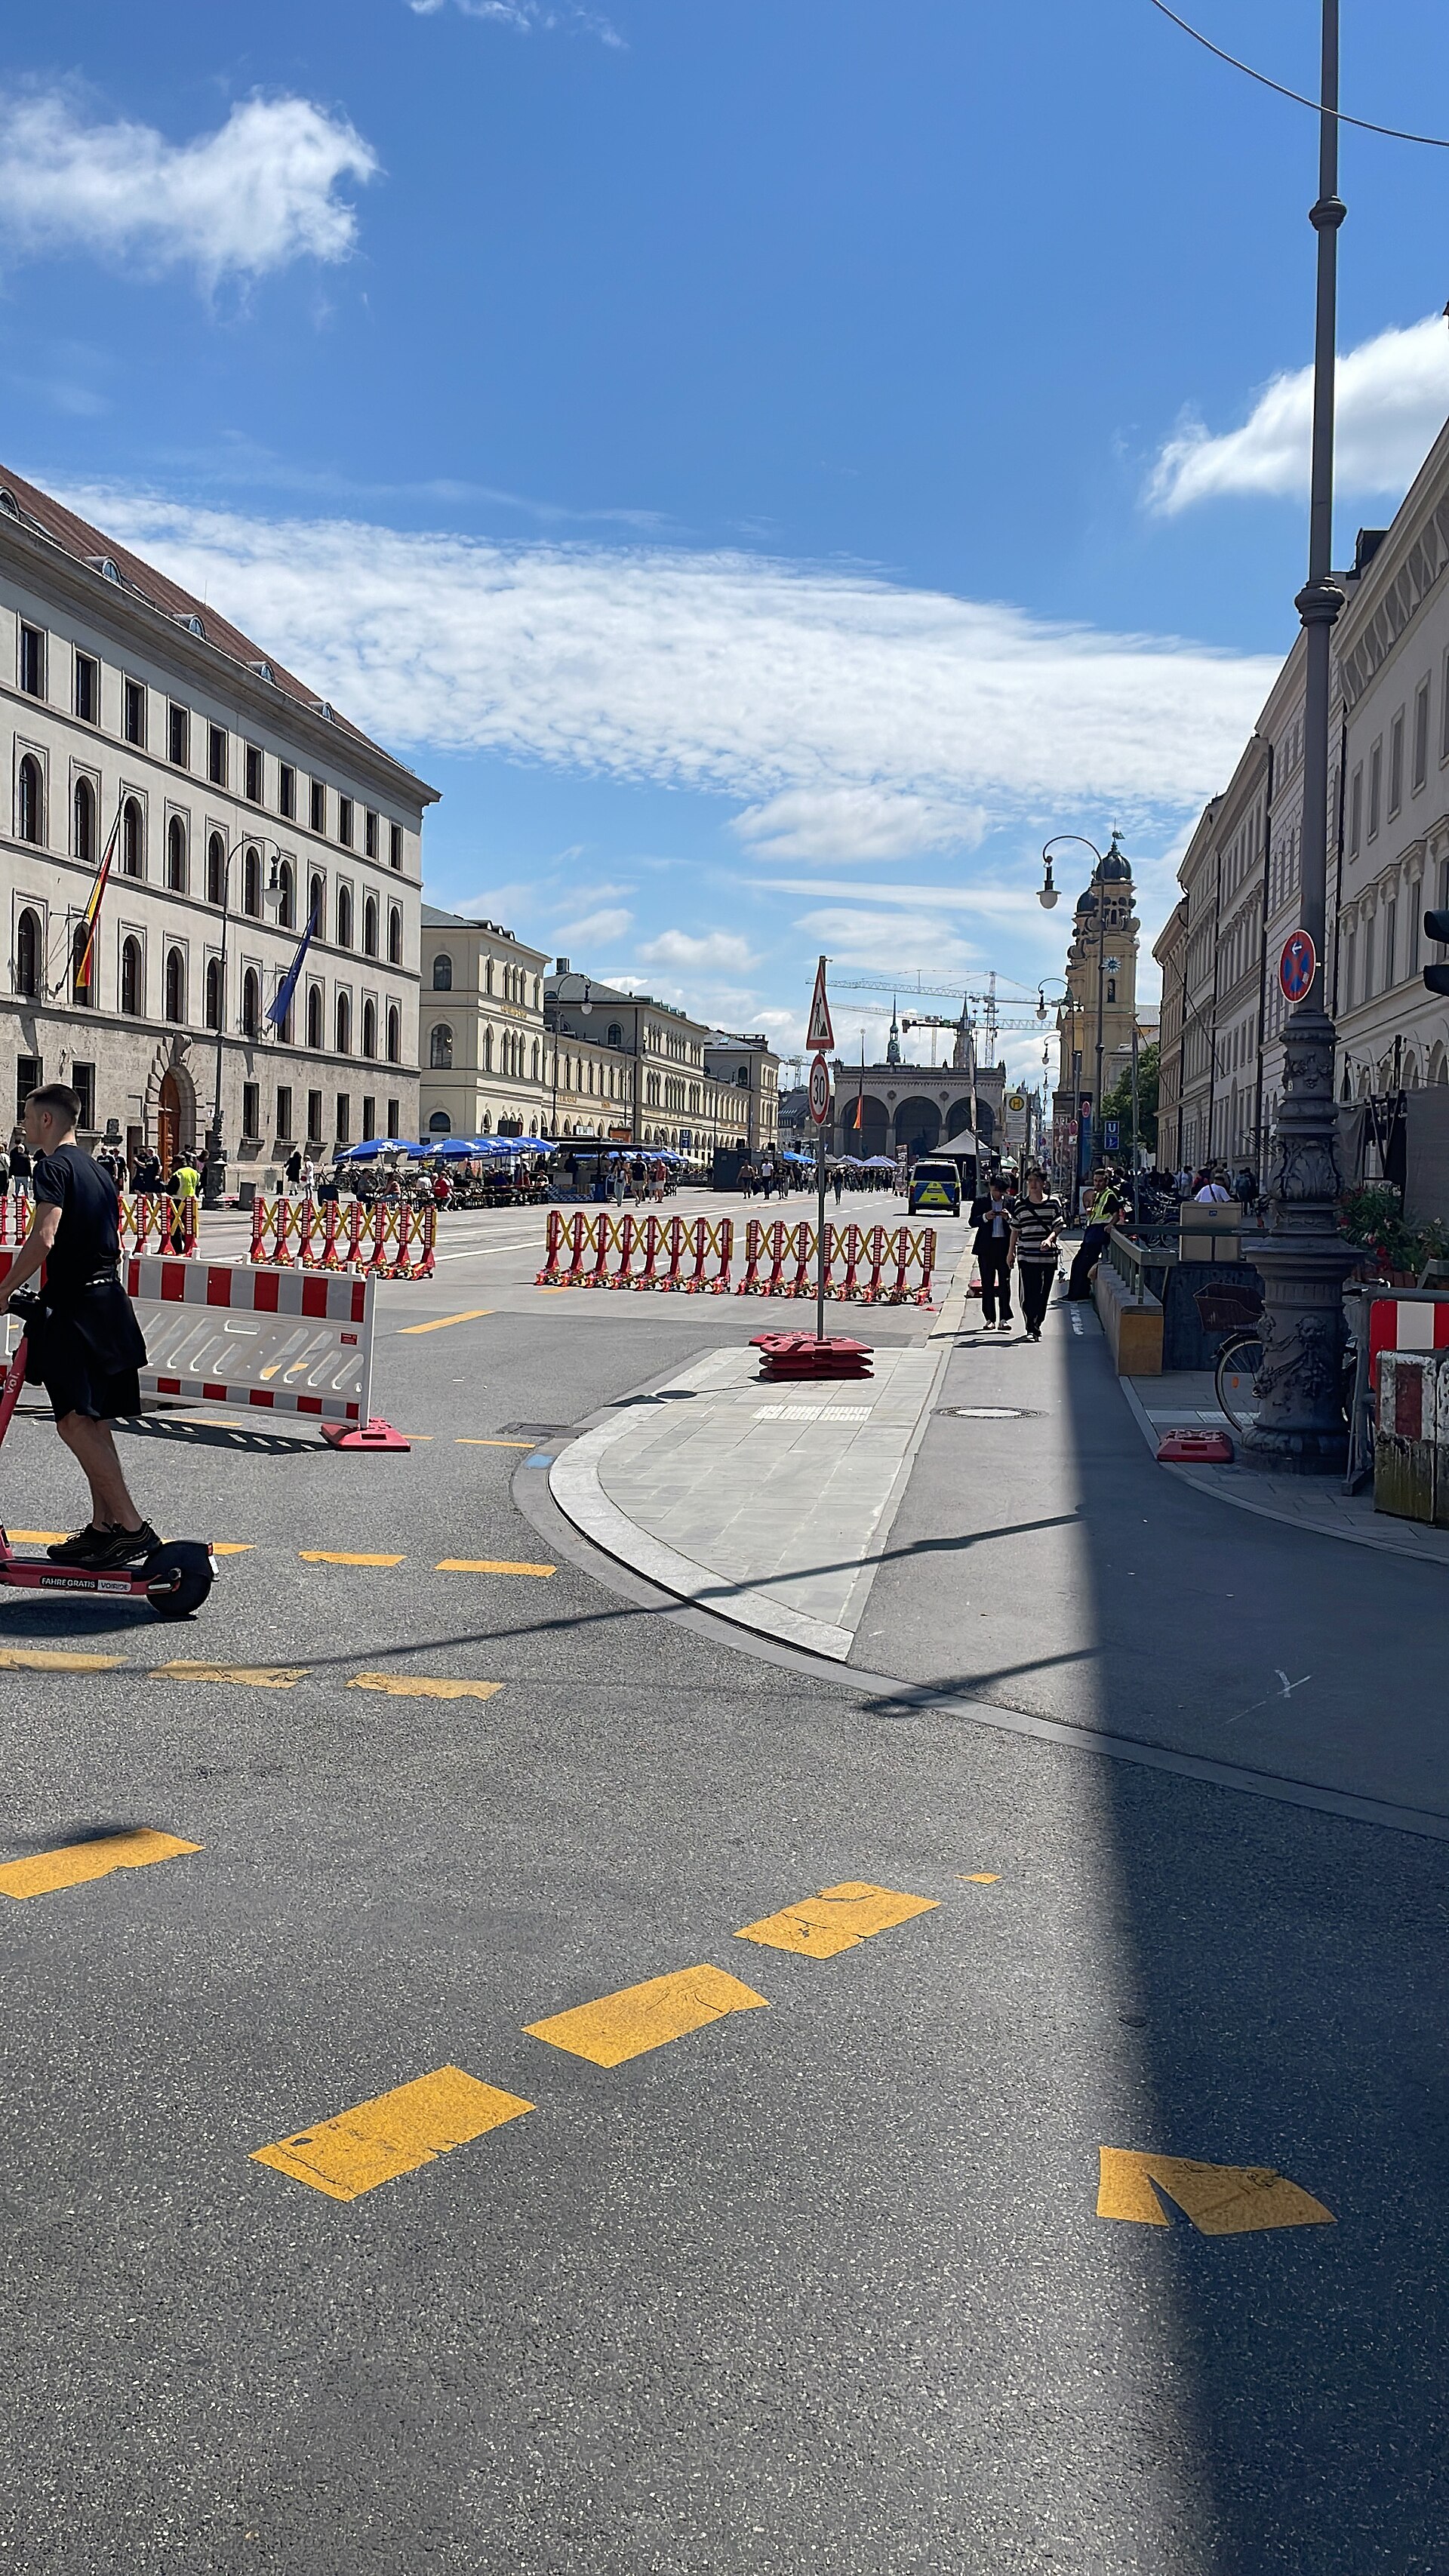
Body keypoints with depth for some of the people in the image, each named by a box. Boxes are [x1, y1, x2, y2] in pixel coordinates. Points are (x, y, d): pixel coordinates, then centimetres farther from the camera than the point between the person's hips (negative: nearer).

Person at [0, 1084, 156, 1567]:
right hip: (109, 1303, 9)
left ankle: (133, 1528, -17)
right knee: (93, 1423, 13)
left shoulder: (54, 1166, -9)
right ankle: (103, 1527, 17)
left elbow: (43, 1239, -22)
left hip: (75, 1305, -9)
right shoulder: (98, 1170, 19)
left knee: (75, 1422, -12)